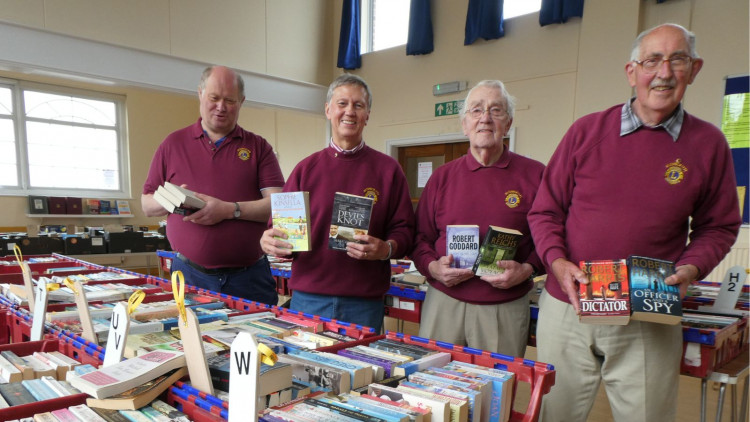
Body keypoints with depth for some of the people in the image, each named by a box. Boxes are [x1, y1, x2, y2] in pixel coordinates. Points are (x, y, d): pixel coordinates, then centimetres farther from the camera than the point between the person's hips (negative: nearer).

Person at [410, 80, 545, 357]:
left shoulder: (534, 175, 2)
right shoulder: (442, 177, 8)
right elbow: (420, 238, 11)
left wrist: (526, 269, -13)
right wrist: (433, 267, -7)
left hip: (506, 309, -1)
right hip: (443, 303, 2)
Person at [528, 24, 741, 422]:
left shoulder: (708, 143, 1)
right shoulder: (587, 130, -1)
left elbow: (718, 227, 9)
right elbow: (545, 210, 2)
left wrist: (690, 269, -10)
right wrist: (558, 262, -13)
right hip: (567, 308, 1)